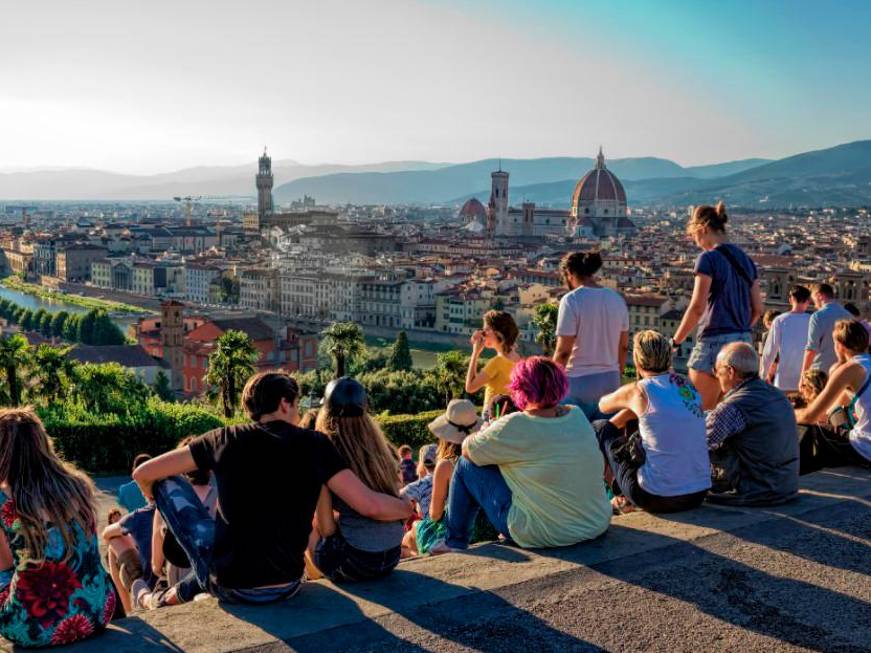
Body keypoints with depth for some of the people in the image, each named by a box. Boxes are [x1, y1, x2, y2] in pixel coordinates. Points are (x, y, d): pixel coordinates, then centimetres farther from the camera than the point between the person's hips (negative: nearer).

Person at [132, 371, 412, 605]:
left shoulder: (227, 438, -3)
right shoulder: (315, 444, -5)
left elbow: (143, 474, 4)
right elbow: (370, 506, -10)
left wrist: (160, 501, 27)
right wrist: (410, 508, 11)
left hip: (229, 586, -1)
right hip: (285, 588, 1)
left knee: (168, 483, 15)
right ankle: (186, 591, 35)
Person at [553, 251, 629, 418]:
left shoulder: (571, 300, -13)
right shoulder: (616, 298, 6)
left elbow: (563, 351, -15)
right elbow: (624, 346, 11)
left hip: (579, 381, -6)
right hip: (611, 380, 6)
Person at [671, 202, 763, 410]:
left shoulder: (709, 258, -9)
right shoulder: (745, 260, 13)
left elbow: (697, 307, -15)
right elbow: (757, 309, 13)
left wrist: (675, 341, -7)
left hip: (714, 340, -7)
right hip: (743, 341, 8)